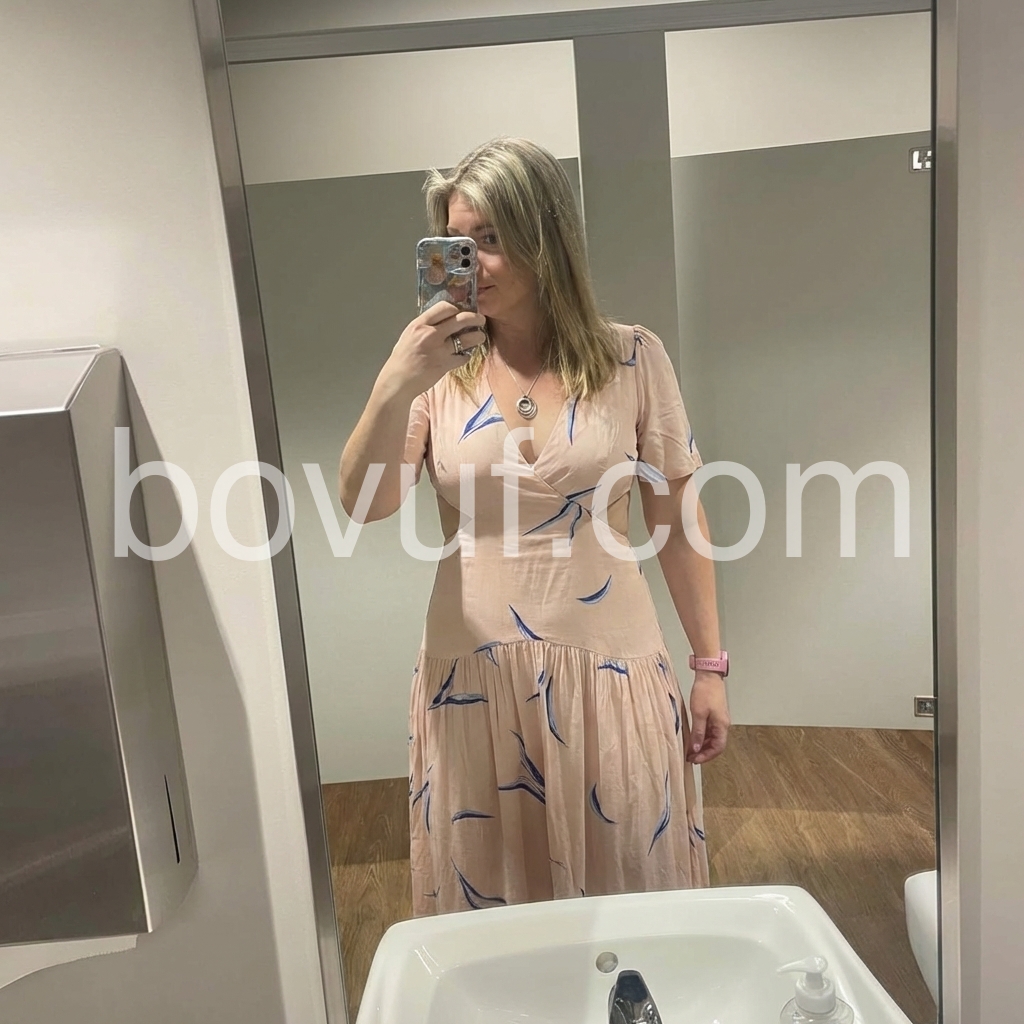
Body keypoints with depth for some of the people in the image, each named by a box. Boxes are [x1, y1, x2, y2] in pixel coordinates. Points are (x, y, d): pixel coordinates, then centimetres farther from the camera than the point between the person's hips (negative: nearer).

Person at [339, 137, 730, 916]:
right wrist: (395, 386, -23)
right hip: (477, 670, 1)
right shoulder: (438, 369, 0)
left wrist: (710, 665, 2)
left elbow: (680, 519, 1)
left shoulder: (631, 357, -3)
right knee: (491, 902, 16)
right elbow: (363, 505, -9)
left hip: (610, 666, 0)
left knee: (633, 893, 14)